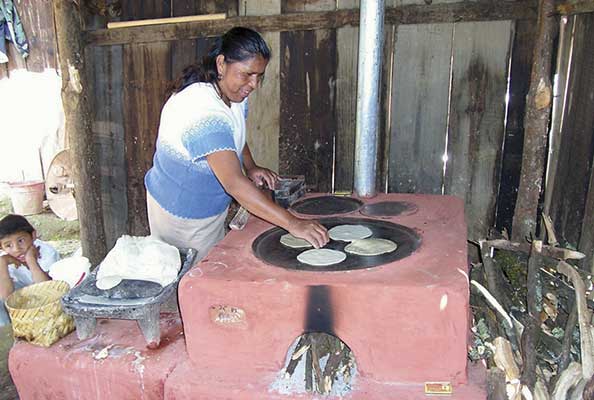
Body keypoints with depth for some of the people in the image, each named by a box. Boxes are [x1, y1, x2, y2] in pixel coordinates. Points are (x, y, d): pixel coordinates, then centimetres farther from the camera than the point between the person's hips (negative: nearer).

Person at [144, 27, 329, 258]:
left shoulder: (233, 94, -6)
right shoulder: (204, 113, -35)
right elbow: (234, 183, -44)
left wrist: (251, 167, -5)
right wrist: (293, 224, -46)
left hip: (211, 208, 9)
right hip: (181, 215, -9)